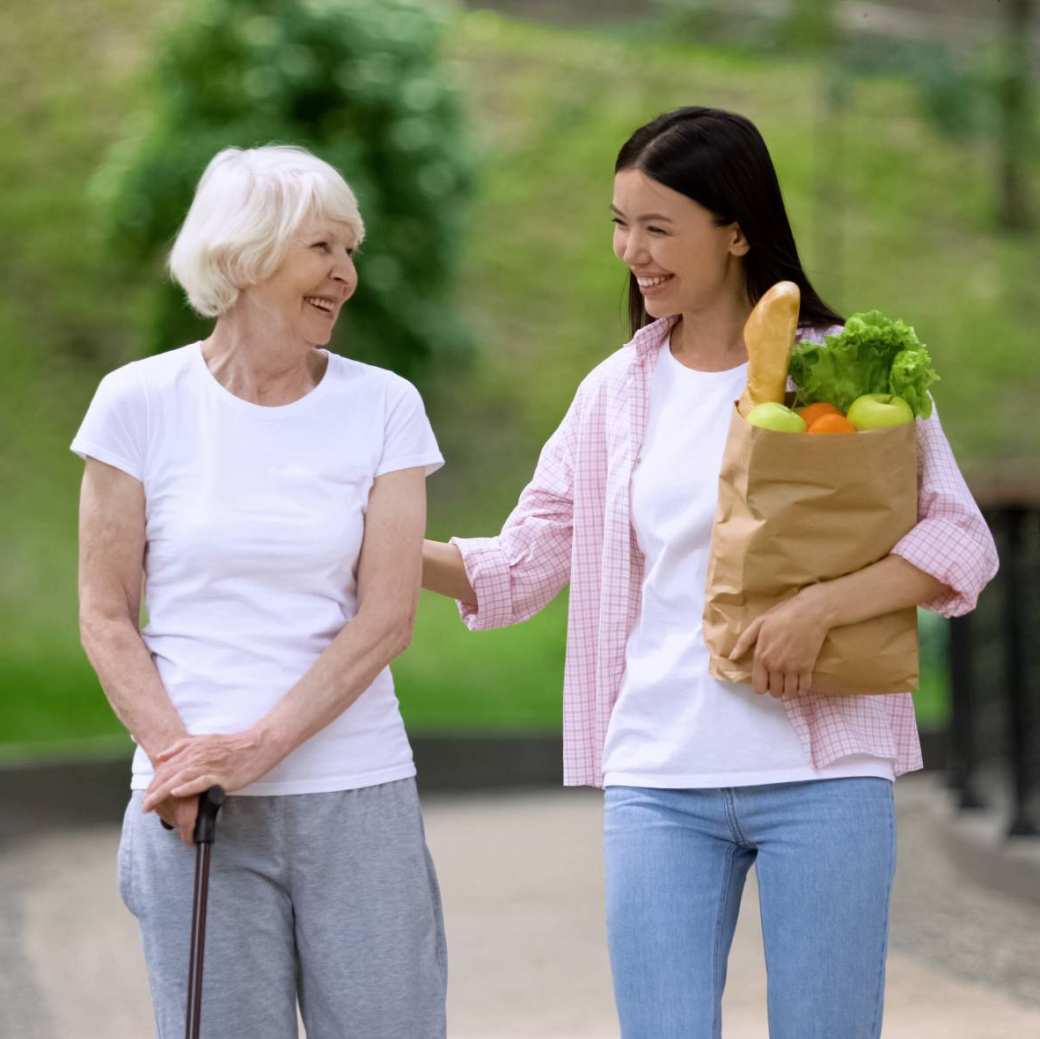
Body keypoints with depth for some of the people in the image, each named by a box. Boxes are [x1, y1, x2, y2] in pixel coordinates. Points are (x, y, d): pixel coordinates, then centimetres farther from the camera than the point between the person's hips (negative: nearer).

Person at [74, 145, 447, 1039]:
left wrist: (258, 748, -12)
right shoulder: (141, 402, 2)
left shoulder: (383, 406, 5)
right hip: (193, 806, -1)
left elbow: (387, 617, -2)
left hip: (356, 796, 1)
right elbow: (107, 616, 3)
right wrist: (175, 759, -11)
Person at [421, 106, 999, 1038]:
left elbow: (961, 542, -6)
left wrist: (821, 606, -19)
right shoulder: (617, 393, 10)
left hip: (824, 778, -3)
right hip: (659, 779, 3)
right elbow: (517, 569, 12)